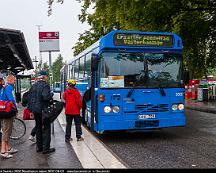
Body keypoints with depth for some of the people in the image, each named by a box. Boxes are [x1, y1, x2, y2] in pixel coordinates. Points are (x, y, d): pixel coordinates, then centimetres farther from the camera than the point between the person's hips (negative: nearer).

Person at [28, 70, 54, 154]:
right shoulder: (45, 85, -13)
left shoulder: (33, 85, 10)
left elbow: (30, 98, 12)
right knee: (46, 128, 1)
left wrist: (31, 109, 17)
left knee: (38, 128, 17)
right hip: (43, 110, -7)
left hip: (35, 110, 7)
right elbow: (45, 96, -26)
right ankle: (46, 148, 3)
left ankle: (39, 147, 24)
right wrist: (51, 95, -6)